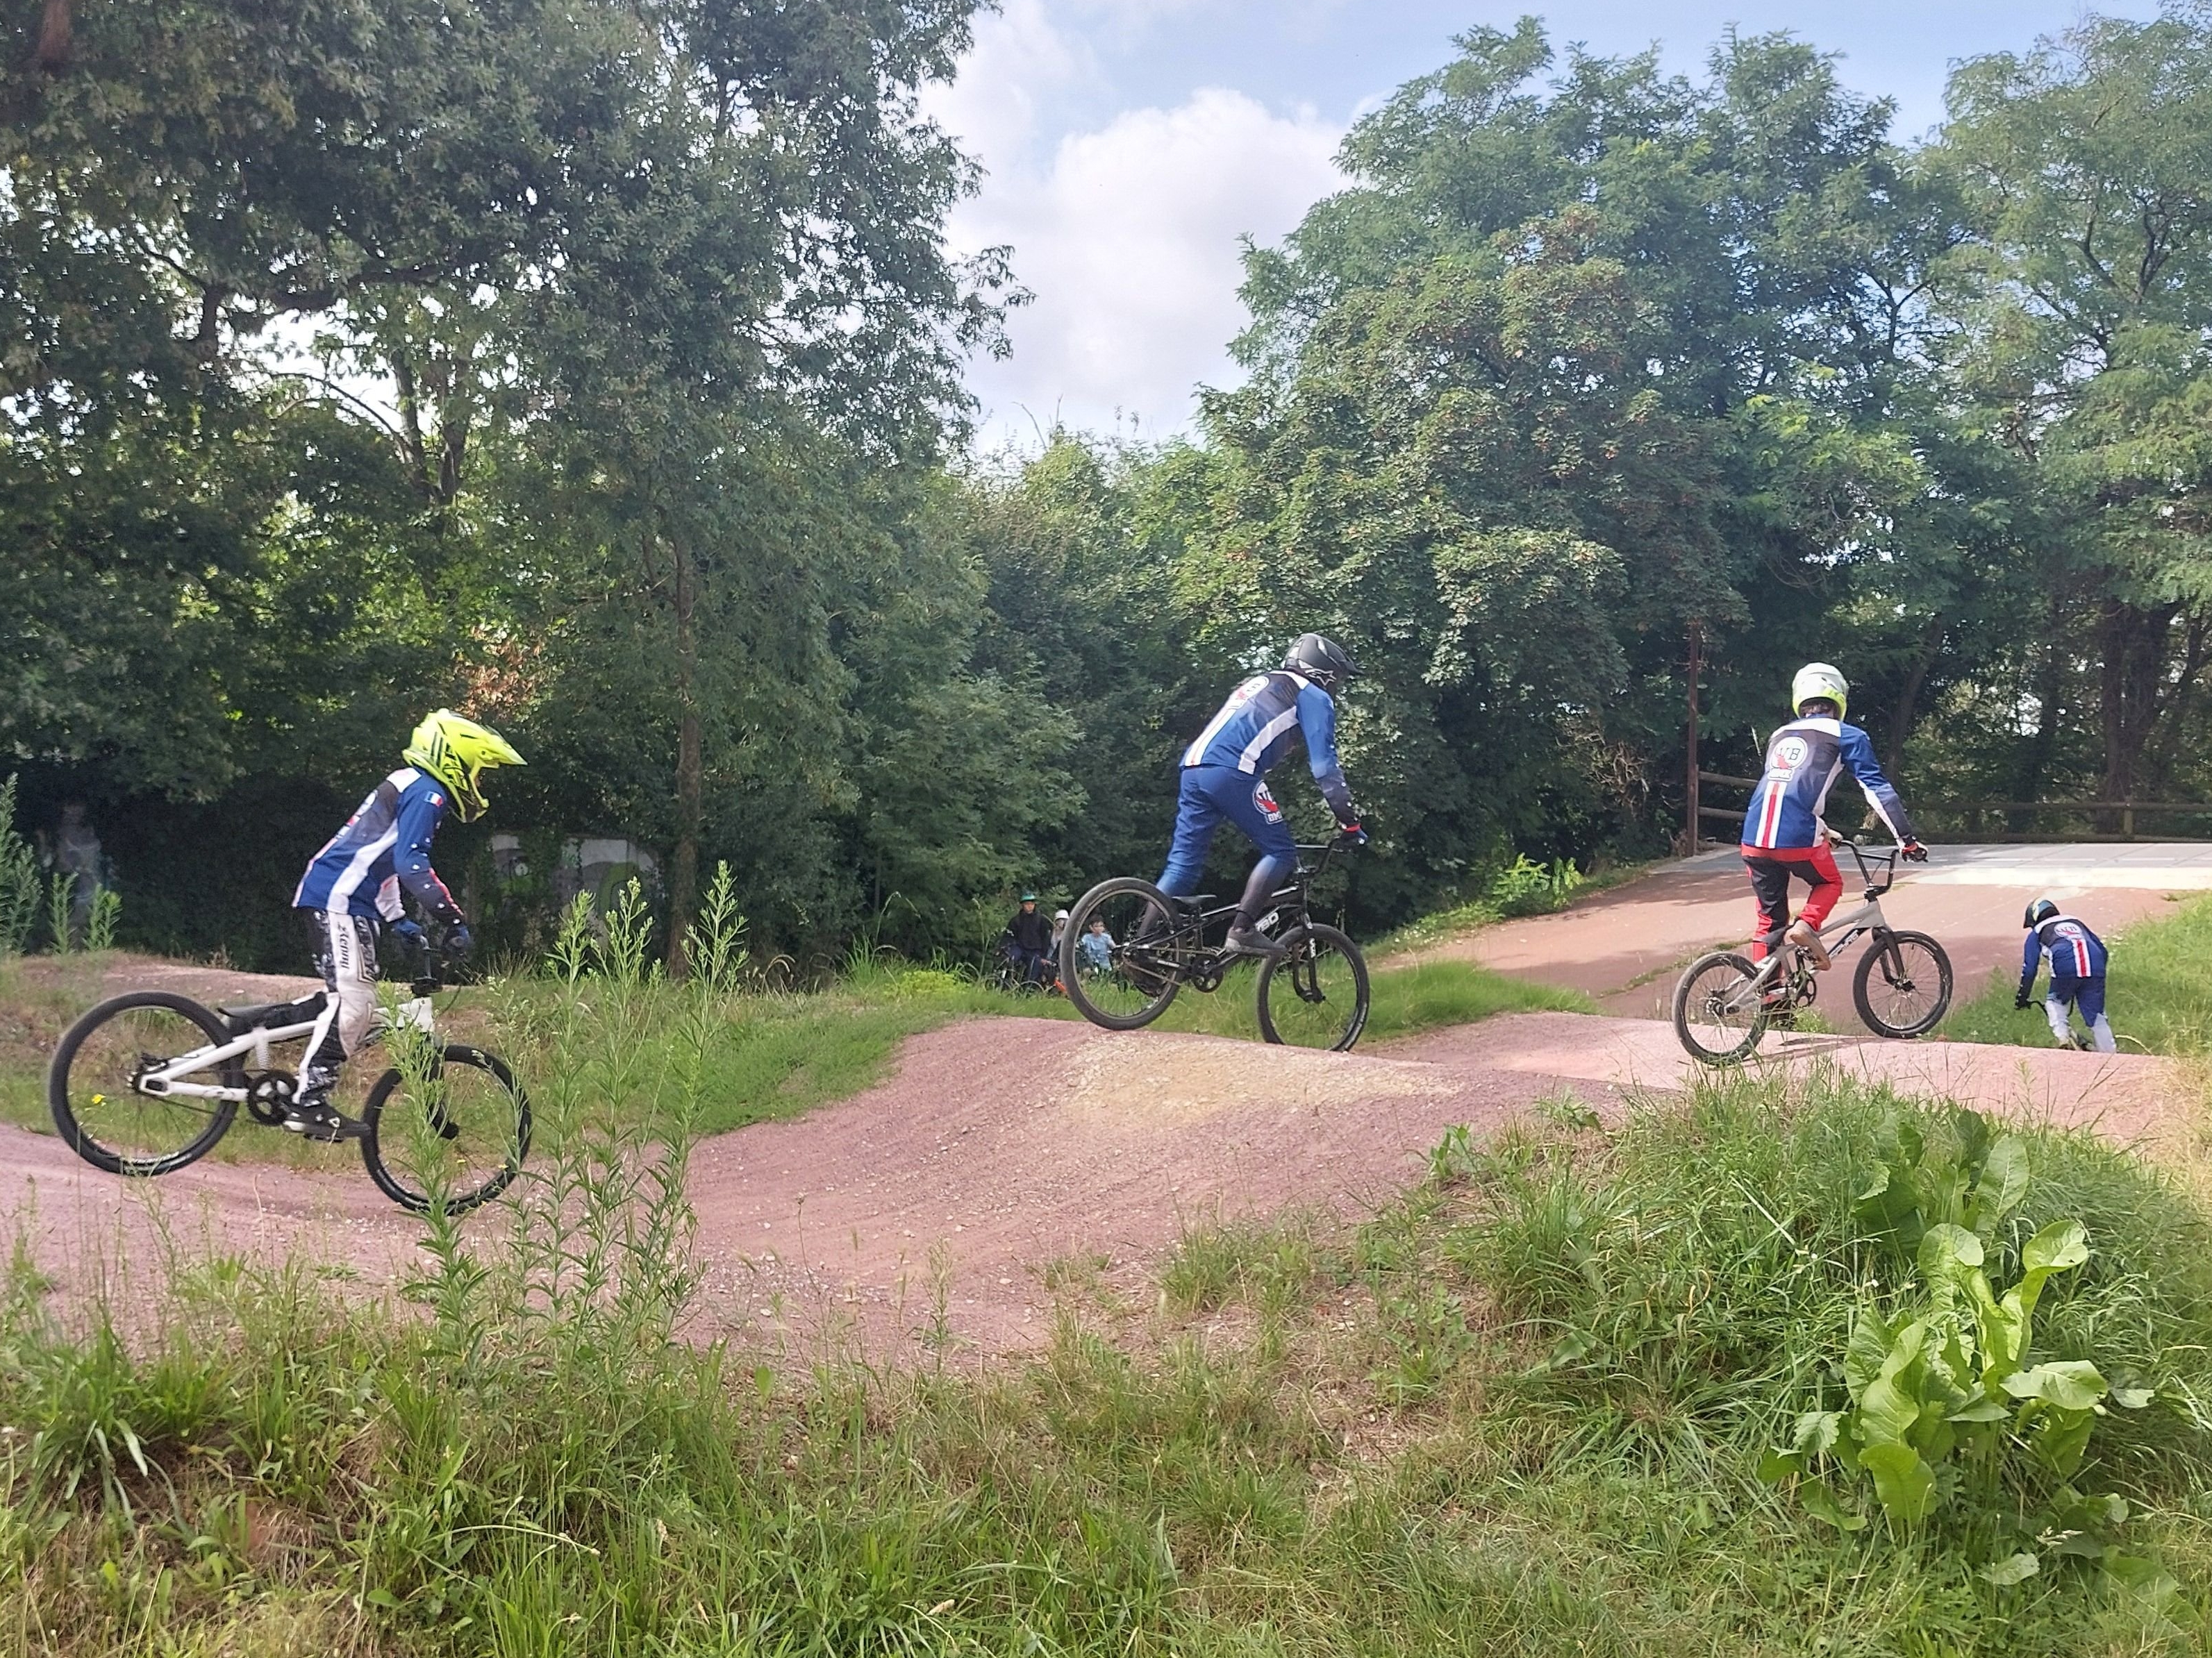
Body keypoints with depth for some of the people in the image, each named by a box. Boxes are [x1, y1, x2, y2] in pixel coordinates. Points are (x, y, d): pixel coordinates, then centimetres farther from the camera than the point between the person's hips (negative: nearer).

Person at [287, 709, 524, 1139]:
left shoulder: (409, 786, 22)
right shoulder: (426, 791, -10)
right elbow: (411, 863, -24)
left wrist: (397, 920, 26)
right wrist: (453, 920, -23)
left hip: (349, 902, 11)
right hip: (336, 899, -11)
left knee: (358, 1004, 10)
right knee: (351, 999, -17)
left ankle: (309, 1096, 12)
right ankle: (307, 1103, -17)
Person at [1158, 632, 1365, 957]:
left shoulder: (1260, 683, 36)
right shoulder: (1314, 696, 11)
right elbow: (1324, 764, 2)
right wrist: (1350, 820, 5)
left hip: (1194, 766, 8)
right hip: (1232, 772, -8)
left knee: (1183, 862, 7)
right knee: (1280, 853, 3)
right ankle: (1243, 930, -9)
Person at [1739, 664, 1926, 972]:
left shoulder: (1779, 736, 26)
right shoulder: (1846, 735, 10)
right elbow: (1877, 789, 3)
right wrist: (1908, 839, 6)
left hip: (1754, 839, 4)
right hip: (1797, 838, -4)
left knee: (1770, 920, 16)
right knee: (1830, 883, 26)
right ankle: (1806, 925, -2)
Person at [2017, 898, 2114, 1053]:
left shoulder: (2037, 932, 27)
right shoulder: (2076, 922, 38)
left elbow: (2029, 968, 21)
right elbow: (2103, 952, 33)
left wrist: (2022, 998, 27)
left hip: (2065, 966, -3)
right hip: (2095, 965, 3)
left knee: (2055, 1002, 23)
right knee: (2097, 1016, 11)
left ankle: (2063, 1037, 3)